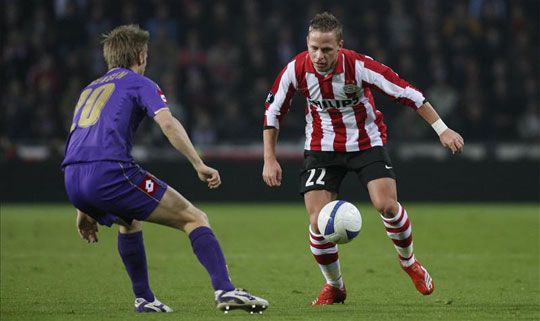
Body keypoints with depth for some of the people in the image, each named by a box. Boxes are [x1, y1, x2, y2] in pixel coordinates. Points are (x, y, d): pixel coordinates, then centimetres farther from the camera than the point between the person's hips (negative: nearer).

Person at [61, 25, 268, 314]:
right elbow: (167, 122, -7)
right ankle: (224, 290, -17)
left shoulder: (90, 90, 32)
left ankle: (144, 299, 30)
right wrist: (199, 165, -8)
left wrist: (84, 210, 36)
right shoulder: (138, 83, 12)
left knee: (130, 221, 37)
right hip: (111, 173, -7)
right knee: (195, 219, 0)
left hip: (73, 181, 7)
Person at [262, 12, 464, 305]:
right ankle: (334, 286, 14)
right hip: (322, 147, 2)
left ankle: (409, 262, 10)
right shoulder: (296, 70, -16)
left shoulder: (359, 66, -24)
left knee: (387, 205, -21)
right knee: (318, 223, -11)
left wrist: (441, 129, -19)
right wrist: (270, 159, -3)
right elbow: (273, 110, -1)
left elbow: (406, 93, -19)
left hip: (366, 143, -2)